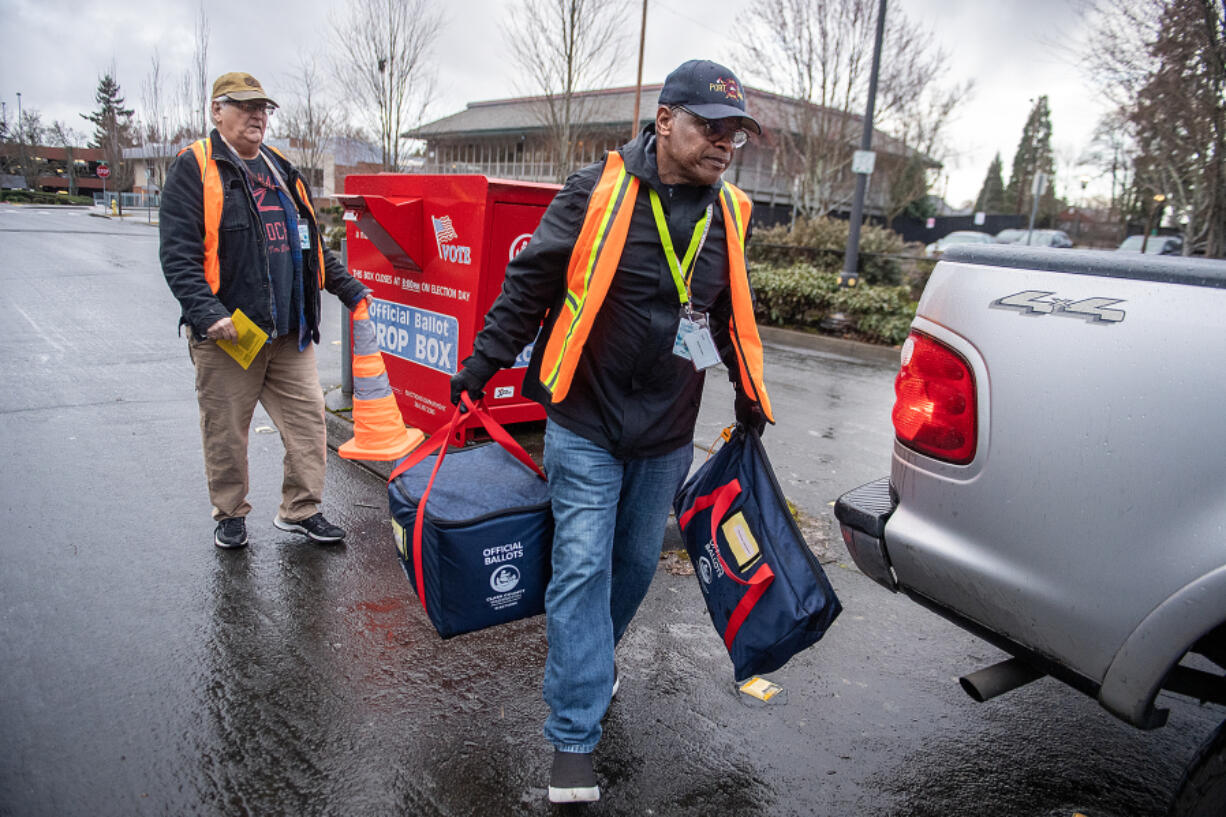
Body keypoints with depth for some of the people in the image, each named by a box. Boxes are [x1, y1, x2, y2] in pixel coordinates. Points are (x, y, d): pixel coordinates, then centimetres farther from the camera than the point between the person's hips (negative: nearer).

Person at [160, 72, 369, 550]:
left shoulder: (282, 171, 16)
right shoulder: (194, 169, -3)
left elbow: (313, 245, 23)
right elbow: (178, 254, -11)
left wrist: (350, 290, 17)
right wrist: (207, 313, -22)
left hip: (289, 332, 5)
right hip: (227, 333, -5)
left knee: (308, 419, 6)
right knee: (226, 431, 7)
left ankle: (300, 510, 19)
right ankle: (230, 515, 26)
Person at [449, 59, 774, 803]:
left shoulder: (728, 213, 4)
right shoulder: (600, 190, -11)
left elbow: (735, 316, 16)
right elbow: (529, 282, -6)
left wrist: (751, 398, 18)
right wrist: (483, 364, -5)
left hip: (667, 435, 5)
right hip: (585, 426, -4)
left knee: (637, 562, 17)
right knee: (582, 567, -3)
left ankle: (595, 653, 44)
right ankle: (576, 739, 6)